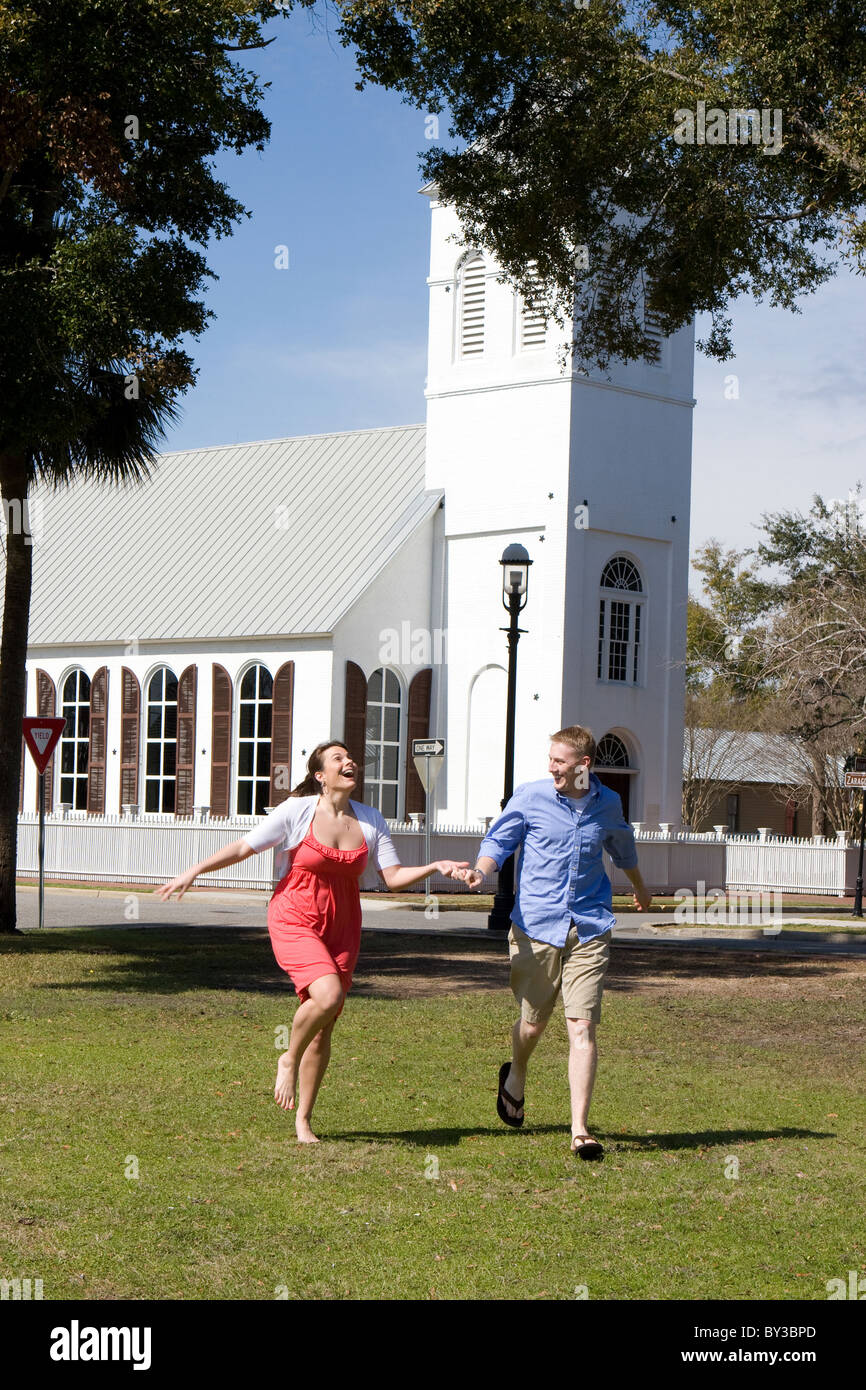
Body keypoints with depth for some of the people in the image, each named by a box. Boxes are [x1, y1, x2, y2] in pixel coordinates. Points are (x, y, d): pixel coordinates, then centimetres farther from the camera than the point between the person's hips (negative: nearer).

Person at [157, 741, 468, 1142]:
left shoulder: (370, 820, 4)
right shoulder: (296, 811, -8)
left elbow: (393, 877, 3)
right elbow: (243, 846, -5)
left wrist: (436, 867, -13)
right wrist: (192, 872, -11)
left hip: (341, 929, 4)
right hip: (294, 923, -4)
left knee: (323, 1031, 5)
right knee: (327, 995, -29)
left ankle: (303, 1121, 19)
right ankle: (289, 1059, 1)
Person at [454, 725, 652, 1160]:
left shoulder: (608, 805, 6)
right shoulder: (530, 797, -2)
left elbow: (622, 846, 26)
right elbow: (499, 840, 2)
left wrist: (638, 886, 45)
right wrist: (481, 869, -22)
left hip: (588, 931, 1)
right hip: (536, 927, -1)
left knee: (582, 1027, -8)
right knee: (533, 1023, 10)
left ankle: (579, 1130, -6)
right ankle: (515, 1079, 44)